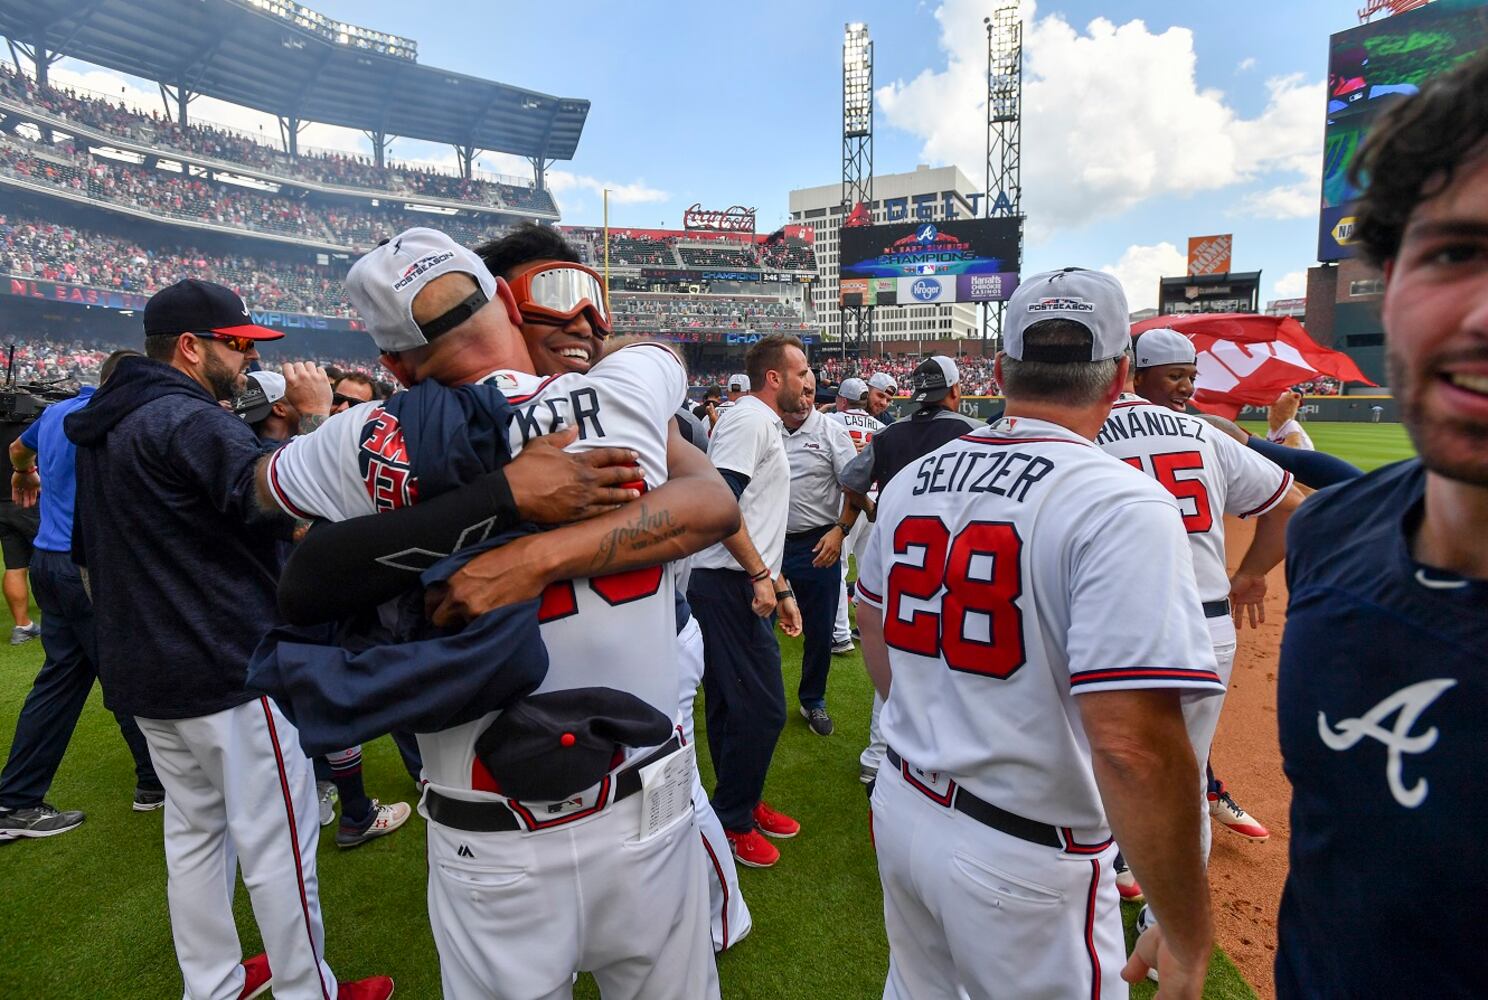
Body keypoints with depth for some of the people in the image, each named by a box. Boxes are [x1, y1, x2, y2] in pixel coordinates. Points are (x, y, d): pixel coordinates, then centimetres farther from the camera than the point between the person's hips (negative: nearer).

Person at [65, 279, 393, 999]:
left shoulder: (104, 431, 13)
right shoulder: (193, 422, -18)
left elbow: (87, 551, 21)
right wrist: (316, 419, -17)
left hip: (143, 673, 10)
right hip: (229, 670, -10)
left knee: (194, 827, 20)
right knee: (277, 840, 2)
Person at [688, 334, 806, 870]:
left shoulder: (767, 426, 22)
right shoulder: (748, 418, -10)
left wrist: (782, 588, 23)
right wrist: (760, 575, -19)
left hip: (744, 587, 10)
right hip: (731, 587, -10)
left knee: (731, 706, 18)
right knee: (761, 708, -3)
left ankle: (743, 803, 32)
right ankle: (731, 821, 14)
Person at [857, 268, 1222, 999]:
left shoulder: (911, 480, 0)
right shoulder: (1123, 505, -20)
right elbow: (1132, 745, -27)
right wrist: (1188, 939, -14)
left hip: (901, 808, 6)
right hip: (1025, 858, -5)